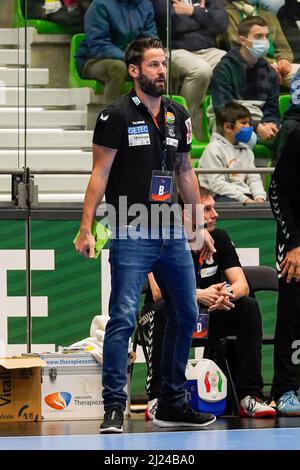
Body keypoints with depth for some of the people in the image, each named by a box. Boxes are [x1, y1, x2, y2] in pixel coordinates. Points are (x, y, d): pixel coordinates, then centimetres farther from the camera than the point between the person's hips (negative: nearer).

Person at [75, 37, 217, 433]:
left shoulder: (179, 116, 12)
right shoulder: (117, 116, -6)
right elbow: (100, 173, -7)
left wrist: (201, 226, 19)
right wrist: (87, 229, -13)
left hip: (173, 235, 7)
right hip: (132, 234, -7)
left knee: (186, 316, 10)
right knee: (124, 318, -12)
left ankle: (173, 404, 21)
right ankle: (114, 407, -8)